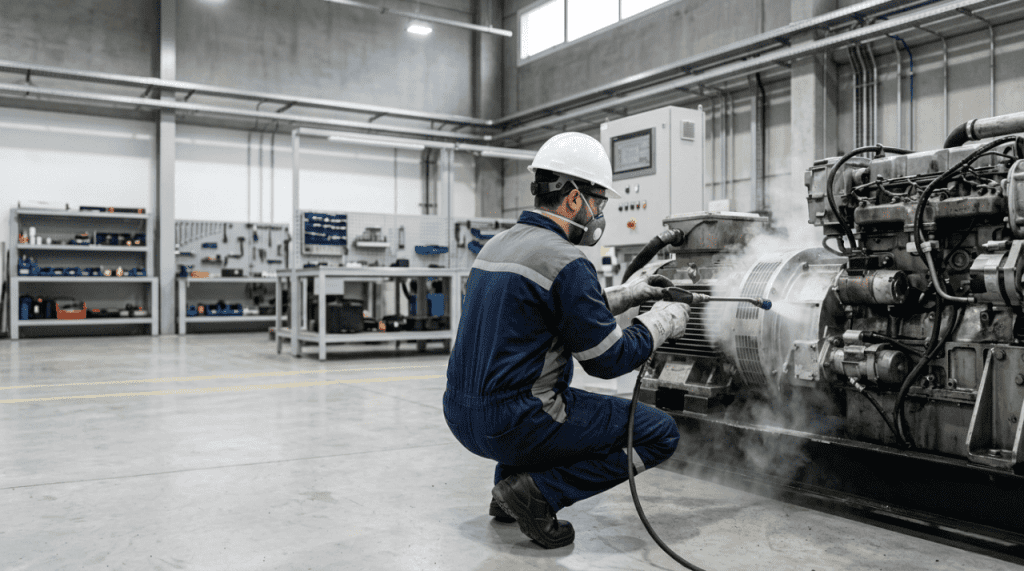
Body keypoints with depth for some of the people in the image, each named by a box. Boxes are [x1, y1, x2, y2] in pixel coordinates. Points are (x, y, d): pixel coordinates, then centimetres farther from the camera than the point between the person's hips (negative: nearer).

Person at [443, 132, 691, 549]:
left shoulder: (497, 245, 12)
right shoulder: (566, 263, -16)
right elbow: (608, 360, -10)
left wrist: (626, 295, 22)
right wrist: (662, 322, 5)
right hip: (514, 425, -9)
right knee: (661, 433, 0)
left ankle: (507, 488, 23)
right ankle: (539, 490, -5)